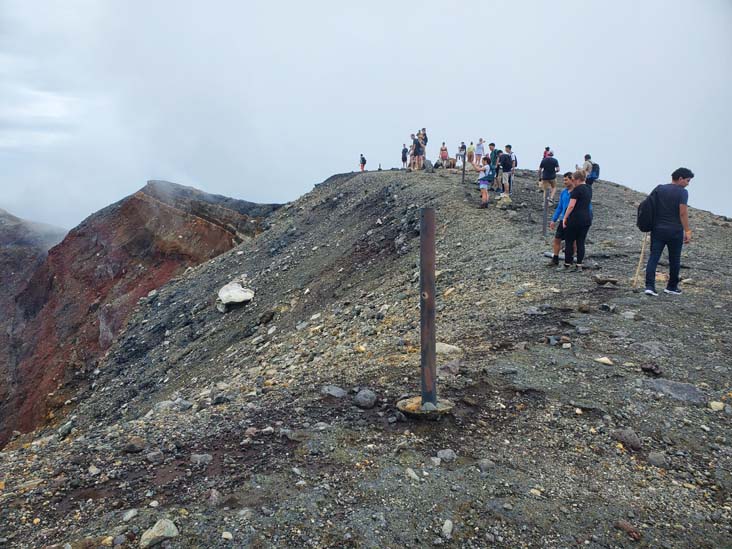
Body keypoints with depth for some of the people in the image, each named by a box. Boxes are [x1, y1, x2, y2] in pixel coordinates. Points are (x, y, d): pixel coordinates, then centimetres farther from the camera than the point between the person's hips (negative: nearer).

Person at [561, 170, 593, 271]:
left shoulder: (577, 189, -11)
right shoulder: (588, 189, 14)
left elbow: (571, 206, -17)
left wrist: (565, 218, -11)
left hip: (575, 218, -7)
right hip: (587, 218, 7)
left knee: (569, 242, 2)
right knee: (581, 242, 8)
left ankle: (567, 265, 4)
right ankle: (579, 265, 7)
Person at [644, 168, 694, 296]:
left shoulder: (658, 189, 8)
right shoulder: (682, 192, -7)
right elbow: (683, 213, -15)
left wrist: (651, 225, 21)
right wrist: (687, 231, -12)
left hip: (657, 229, 4)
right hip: (675, 231, -4)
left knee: (653, 257, 0)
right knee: (674, 260, 11)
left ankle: (649, 286, -12)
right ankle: (672, 287, 23)